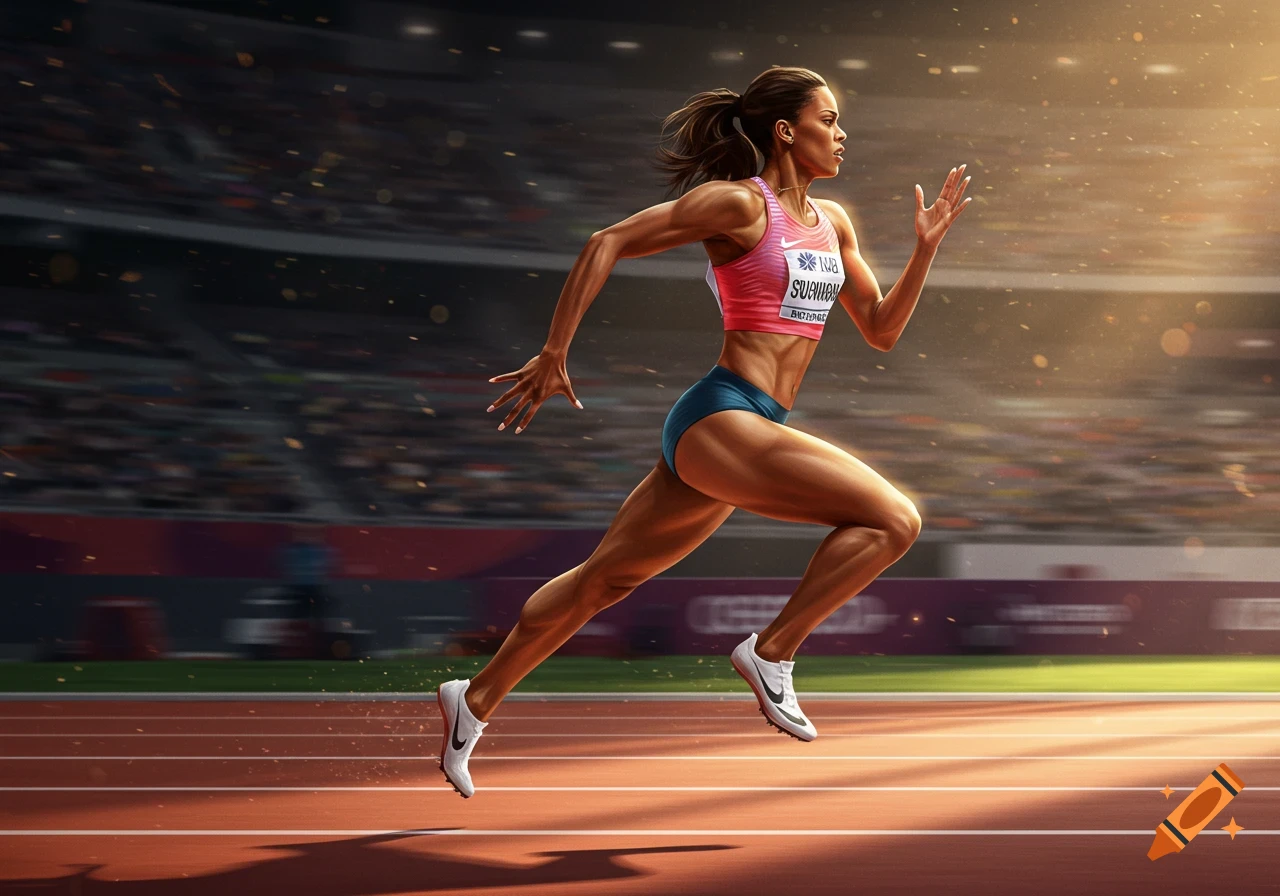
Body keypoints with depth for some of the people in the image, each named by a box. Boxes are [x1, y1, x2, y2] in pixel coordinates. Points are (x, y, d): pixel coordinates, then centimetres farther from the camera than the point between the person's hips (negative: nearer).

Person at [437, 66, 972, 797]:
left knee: (606, 578, 16)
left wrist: (928, 246, 7)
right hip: (721, 418, -9)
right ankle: (773, 652, -6)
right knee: (894, 519, -16)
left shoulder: (833, 223, 16)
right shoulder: (739, 203, -7)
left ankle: (476, 701, 26)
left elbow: (881, 331, 20)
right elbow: (607, 244, -7)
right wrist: (553, 357, -9)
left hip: (735, 435, 9)